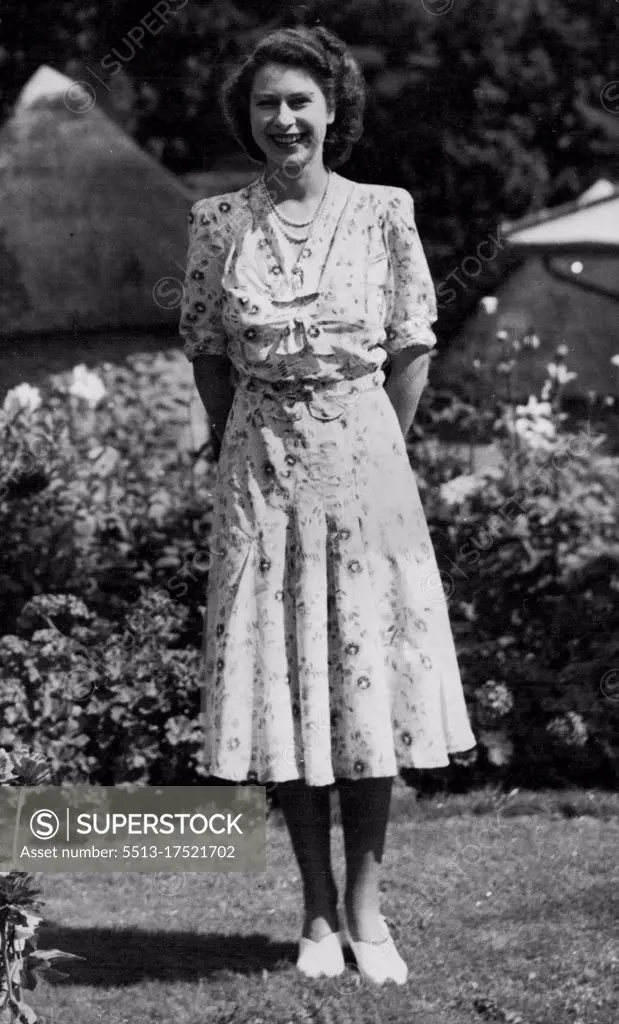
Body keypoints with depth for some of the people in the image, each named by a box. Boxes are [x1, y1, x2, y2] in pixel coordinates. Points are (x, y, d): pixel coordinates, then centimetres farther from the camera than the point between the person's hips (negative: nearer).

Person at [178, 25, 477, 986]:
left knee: (371, 676, 0)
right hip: (260, 466, 1)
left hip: (365, 459, -1)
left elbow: (413, 349, 4)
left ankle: (365, 907, 9)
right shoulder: (218, 222, 1)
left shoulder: (384, 212, -1)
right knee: (280, 684, 1)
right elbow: (207, 352, 9)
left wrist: (377, 452, 3)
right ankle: (318, 913, 10)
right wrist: (241, 450, 7)